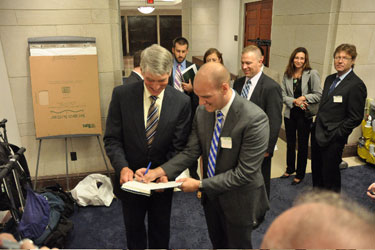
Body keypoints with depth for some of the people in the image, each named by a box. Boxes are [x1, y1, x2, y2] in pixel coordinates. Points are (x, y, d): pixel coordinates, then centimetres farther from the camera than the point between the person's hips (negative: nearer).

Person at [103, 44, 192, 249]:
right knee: (133, 228, 23)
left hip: (162, 179, 0)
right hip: (130, 178, 0)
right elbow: (112, 138, -10)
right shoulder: (122, 94, -13)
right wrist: (122, 167, -24)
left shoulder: (181, 102, -12)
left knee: (160, 231, 22)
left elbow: (179, 146, -9)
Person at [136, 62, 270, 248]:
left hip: (238, 200, -5)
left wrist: (200, 184, -24)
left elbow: (244, 172, -26)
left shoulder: (255, 119, -28)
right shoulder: (202, 111, -8)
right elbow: (191, 152, -5)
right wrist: (158, 172, -19)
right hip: (211, 194, 5)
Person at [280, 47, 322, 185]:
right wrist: (294, 101, -17)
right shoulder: (287, 75, 1)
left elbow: (318, 95, -12)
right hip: (290, 113, 4)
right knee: (290, 143, 18)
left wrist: (303, 98, -18)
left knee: (302, 145, 9)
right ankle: (290, 168, 39)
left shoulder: (312, 74, -11)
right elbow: (283, 95, -2)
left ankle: (300, 174, 26)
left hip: (304, 115, -4)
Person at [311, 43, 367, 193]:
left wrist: (334, 135, -15)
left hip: (333, 140, -7)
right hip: (317, 134, 8)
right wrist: (316, 126, 8)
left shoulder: (356, 85, -14)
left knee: (330, 173, 6)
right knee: (316, 170, 20)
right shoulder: (330, 79, 11)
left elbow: (355, 118, -15)